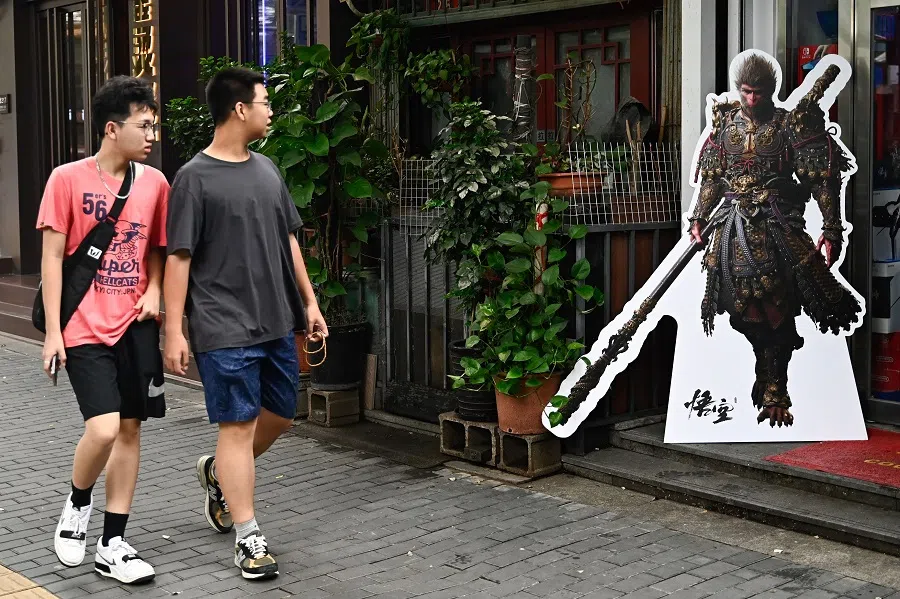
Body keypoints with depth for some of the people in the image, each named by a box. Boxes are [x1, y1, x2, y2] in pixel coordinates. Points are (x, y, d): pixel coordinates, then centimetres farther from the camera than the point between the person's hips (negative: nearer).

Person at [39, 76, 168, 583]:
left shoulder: (154, 183, 6)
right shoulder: (68, 179, -5)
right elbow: (52, 256, -4)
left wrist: (153, 290, -2)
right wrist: (52, 331, -7)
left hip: (136, 325, 4)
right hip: (85, 327, -4)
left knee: (130, 428, 6)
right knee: (104, 428, -16)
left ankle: (112, 546, 17)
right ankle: (78, 504, 17)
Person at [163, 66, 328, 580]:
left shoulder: (267, 169, 12)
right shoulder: (195, 177, -8)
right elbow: (178, 258, -10)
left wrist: (310, 302, 14)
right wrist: (174, 332, -12)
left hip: (278, 324, 7)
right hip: (225, 329, -7)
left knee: (280, 416, 14)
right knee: (238, 424, -3)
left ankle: (219, 472, 40)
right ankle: (249, 537, 6)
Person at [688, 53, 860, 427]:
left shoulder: (790, 124, -3)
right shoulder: (725, 123, 9)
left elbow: (822, 179, -5)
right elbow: (712, 179, 18)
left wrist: (832, 229, -10)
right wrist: (699, 217, 11)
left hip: (777, 226, -3)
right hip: (733, 227, 3)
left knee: (777, 310, -6)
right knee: (745, 310, 3)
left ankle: (775, 394, 4)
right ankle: (767, 375, 25)